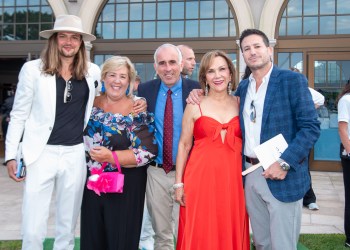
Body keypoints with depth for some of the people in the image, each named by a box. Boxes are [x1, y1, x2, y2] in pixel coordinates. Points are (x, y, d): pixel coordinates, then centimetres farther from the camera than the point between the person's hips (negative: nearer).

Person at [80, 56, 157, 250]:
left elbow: (148, 152, -16)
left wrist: (111, 157, -22)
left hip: (125, 187, -4)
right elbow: (80, 137, 15)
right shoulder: (91, 104, 3)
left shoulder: (137, 111, -10)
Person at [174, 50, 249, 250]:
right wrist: (179, 183, 0)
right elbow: (184, 145, 3)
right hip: (200, 179, -2)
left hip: (233, 180, 2)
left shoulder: (241, 104, 6)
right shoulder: (195, 106, 1)